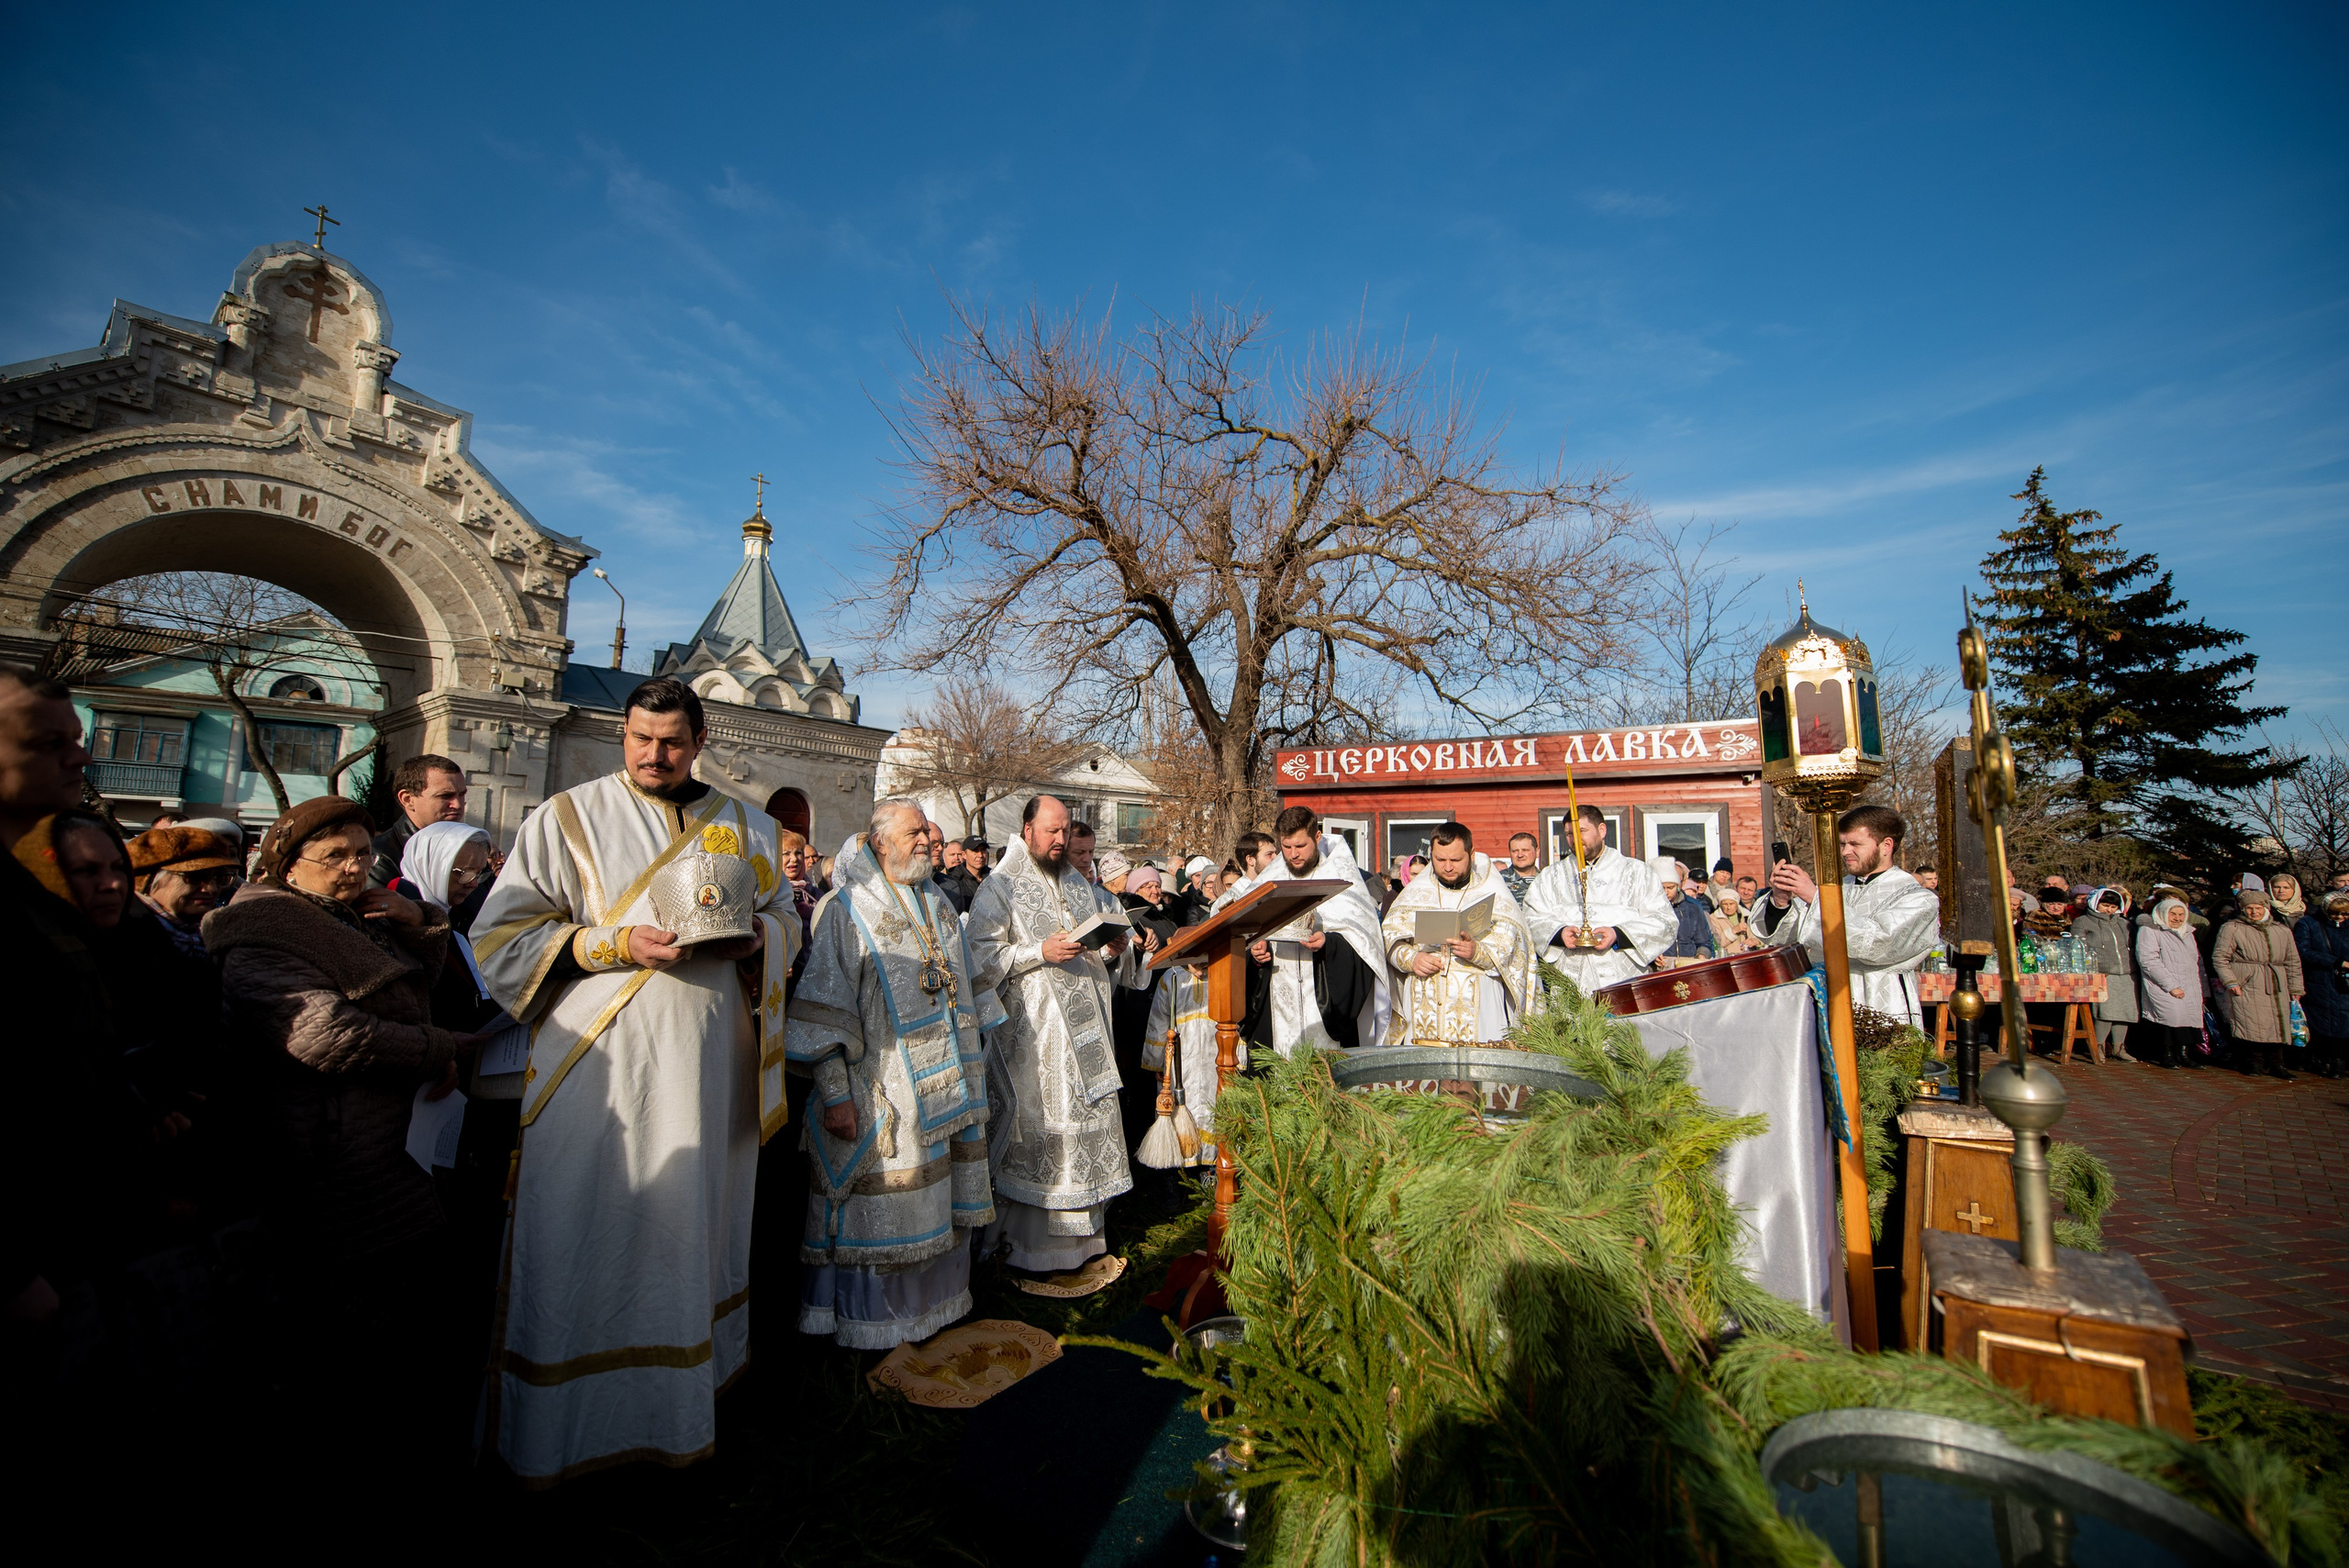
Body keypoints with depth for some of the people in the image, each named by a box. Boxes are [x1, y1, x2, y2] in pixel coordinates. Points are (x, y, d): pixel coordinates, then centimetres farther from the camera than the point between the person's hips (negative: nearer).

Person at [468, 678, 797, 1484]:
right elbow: (501, 936, -3)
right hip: (599, 1065, -3)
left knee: (691, 1230, 12)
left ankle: (679, 1401, 30)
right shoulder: (567, 818, 0)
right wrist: (618, 945, -16)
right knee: (589, 1243, 3)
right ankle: (561, 1425, 23)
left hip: (709, 1066, 3)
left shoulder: (743, 827, 10)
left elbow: (786, 922, 15)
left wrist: (751, 937, -8)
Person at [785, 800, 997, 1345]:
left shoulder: (939, 903, 12)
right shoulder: (846, 909, -9)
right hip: (885, 1095, -6)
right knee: (880, 1210, 4)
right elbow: (823, 1010, -13)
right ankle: (871, 1320, 23)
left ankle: (936, 1294, 33)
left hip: (947, 1085, 6)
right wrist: (834, 1093, -18)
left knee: (938, 1202, 15)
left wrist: (971, 1063, 17)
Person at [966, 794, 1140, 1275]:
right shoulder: (999, 887, -3)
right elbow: (980, 956, -11)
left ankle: (1085, 1231, 21)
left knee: (1087, 1122, 8)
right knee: (1036, 1127, -3)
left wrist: (1111, 950, -1)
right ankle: (1036, 1241, 11)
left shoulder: (1078, 885, 16)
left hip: (1084, 1026, 6)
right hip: (1032, 1027, -6)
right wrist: (1040, 953, -20)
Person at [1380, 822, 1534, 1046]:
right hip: (1423, 1001, 2)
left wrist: (1477, 952, -19)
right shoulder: (1415, 891, 12)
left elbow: (1512, 951, -1)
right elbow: (1390, 937, 9)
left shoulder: (1494, 893, 5)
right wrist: (1411, 958, -10)